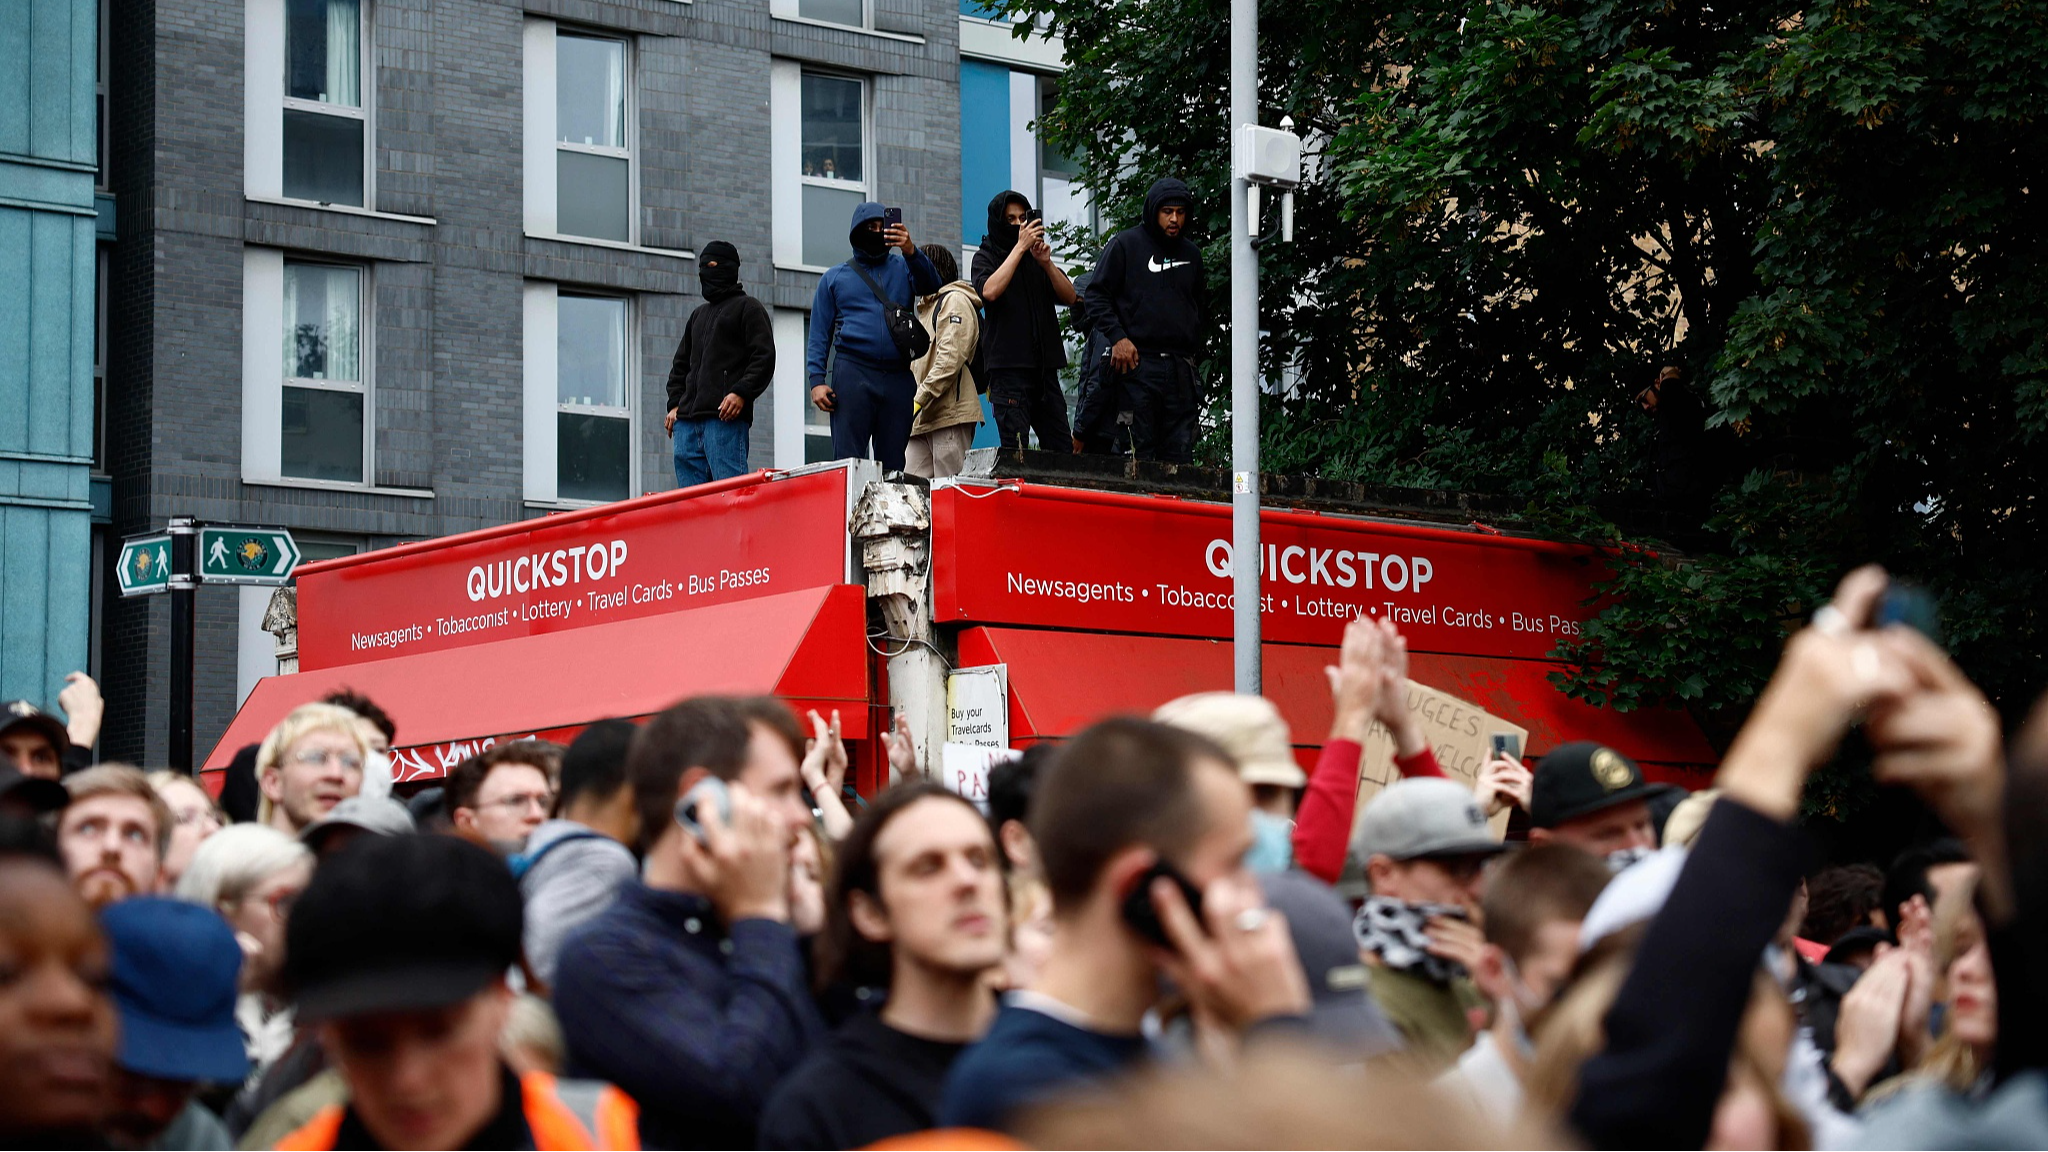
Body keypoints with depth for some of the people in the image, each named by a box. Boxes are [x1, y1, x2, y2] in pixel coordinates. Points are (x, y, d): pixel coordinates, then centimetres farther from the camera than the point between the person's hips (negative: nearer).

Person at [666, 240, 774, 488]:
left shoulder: (747, 308, 7)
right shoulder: (698, 314, 29)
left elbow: (764, 357, -4)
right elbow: (681, 364, 30)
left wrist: (741, 393, -17)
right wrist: (675, 404, 15)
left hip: (726, 418, -7)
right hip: (687, 421, 7)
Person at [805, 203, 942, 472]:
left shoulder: (903, 270, 18)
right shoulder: (834, 278, 16)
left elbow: (930, 284, -3)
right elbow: (819, 335, 12)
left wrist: (910, 251, -19)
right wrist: (817, 380, -2)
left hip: (897, 378, 1)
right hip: (852, 376, -1)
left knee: (894, 464, 1)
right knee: (849, 459, -9)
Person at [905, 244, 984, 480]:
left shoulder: (955, 301, 1)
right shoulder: (926, 308, 31)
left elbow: (950, 358, -13)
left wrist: (919, 399, -17)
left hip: (951, 413, -9)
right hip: (923, 418, 9)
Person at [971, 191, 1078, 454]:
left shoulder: (1036, 256, 19)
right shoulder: (986, 257, 7)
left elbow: (1069, 297, 8)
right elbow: (989, 291, -16)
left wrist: (1046, 263, -8)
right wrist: (1020, 247, -13)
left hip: (1045, 367, 5)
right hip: (1008, 366, -5)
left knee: (1063, 450, 0)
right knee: (1015, 451, -12)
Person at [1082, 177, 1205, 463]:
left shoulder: (1191, 253, 18)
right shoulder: (1125, 244, 2)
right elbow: (1097, 294, -1)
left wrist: (1195, 351, 17)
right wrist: (1117, 337, -12)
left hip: (1181, 368, 5)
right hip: (1139, 361, -5)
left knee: (1180, 455, 1)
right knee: (1140, 452, -6)